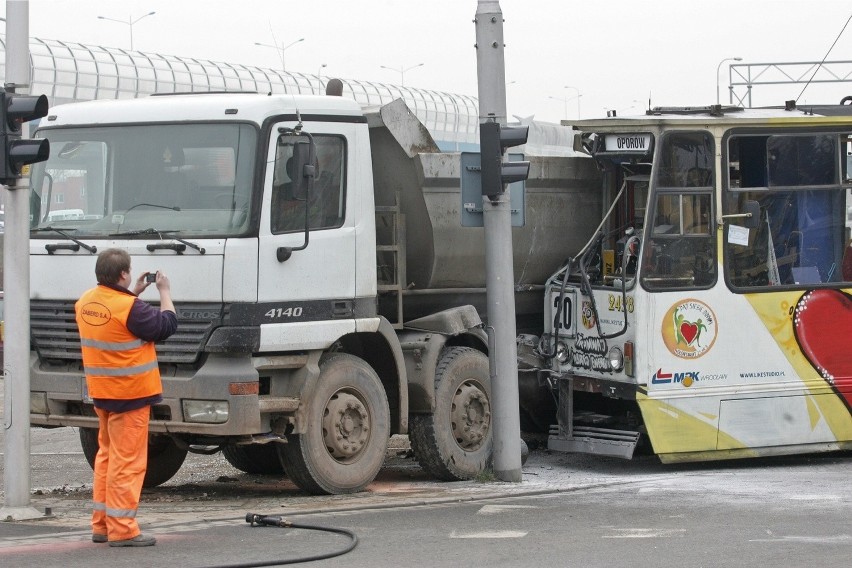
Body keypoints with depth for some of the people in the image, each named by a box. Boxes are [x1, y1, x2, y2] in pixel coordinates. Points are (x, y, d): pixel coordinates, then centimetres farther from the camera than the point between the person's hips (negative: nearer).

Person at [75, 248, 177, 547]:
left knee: (107, 454, 17)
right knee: (128, 461, -4)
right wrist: (165, 292, -1)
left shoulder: (85, 302, 3)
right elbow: (166, 325, -13)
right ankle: (122, 530, -5)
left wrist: (134, 292, 17)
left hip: (101, 393, 8)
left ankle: (101, 524, 20)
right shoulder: (130, 308, -22)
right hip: (130, 393, -8)